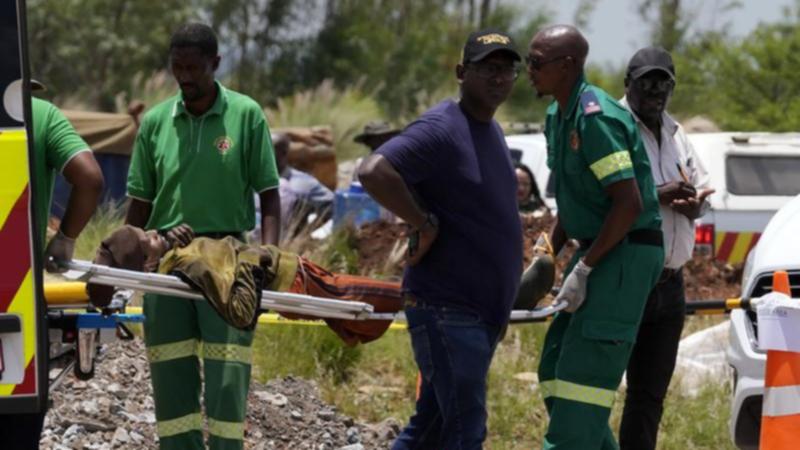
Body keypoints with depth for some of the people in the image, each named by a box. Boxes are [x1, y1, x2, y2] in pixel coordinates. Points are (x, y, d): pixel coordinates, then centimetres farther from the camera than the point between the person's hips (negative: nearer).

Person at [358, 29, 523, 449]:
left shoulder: (491, 131, 15)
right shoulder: (441, 129, -15)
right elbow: (373, 172, -31)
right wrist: (423, 223, -22)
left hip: (484, 311, 9)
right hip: (446, 308, -9)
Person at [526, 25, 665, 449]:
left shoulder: (595, 117, -19)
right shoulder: (558, 116, 12)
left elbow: (629, 203, -23)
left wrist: (583, 269, -20)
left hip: (628, 252, -10)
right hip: (600, 251, 10)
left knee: (582, 372, -13)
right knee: (554, 370, 10)